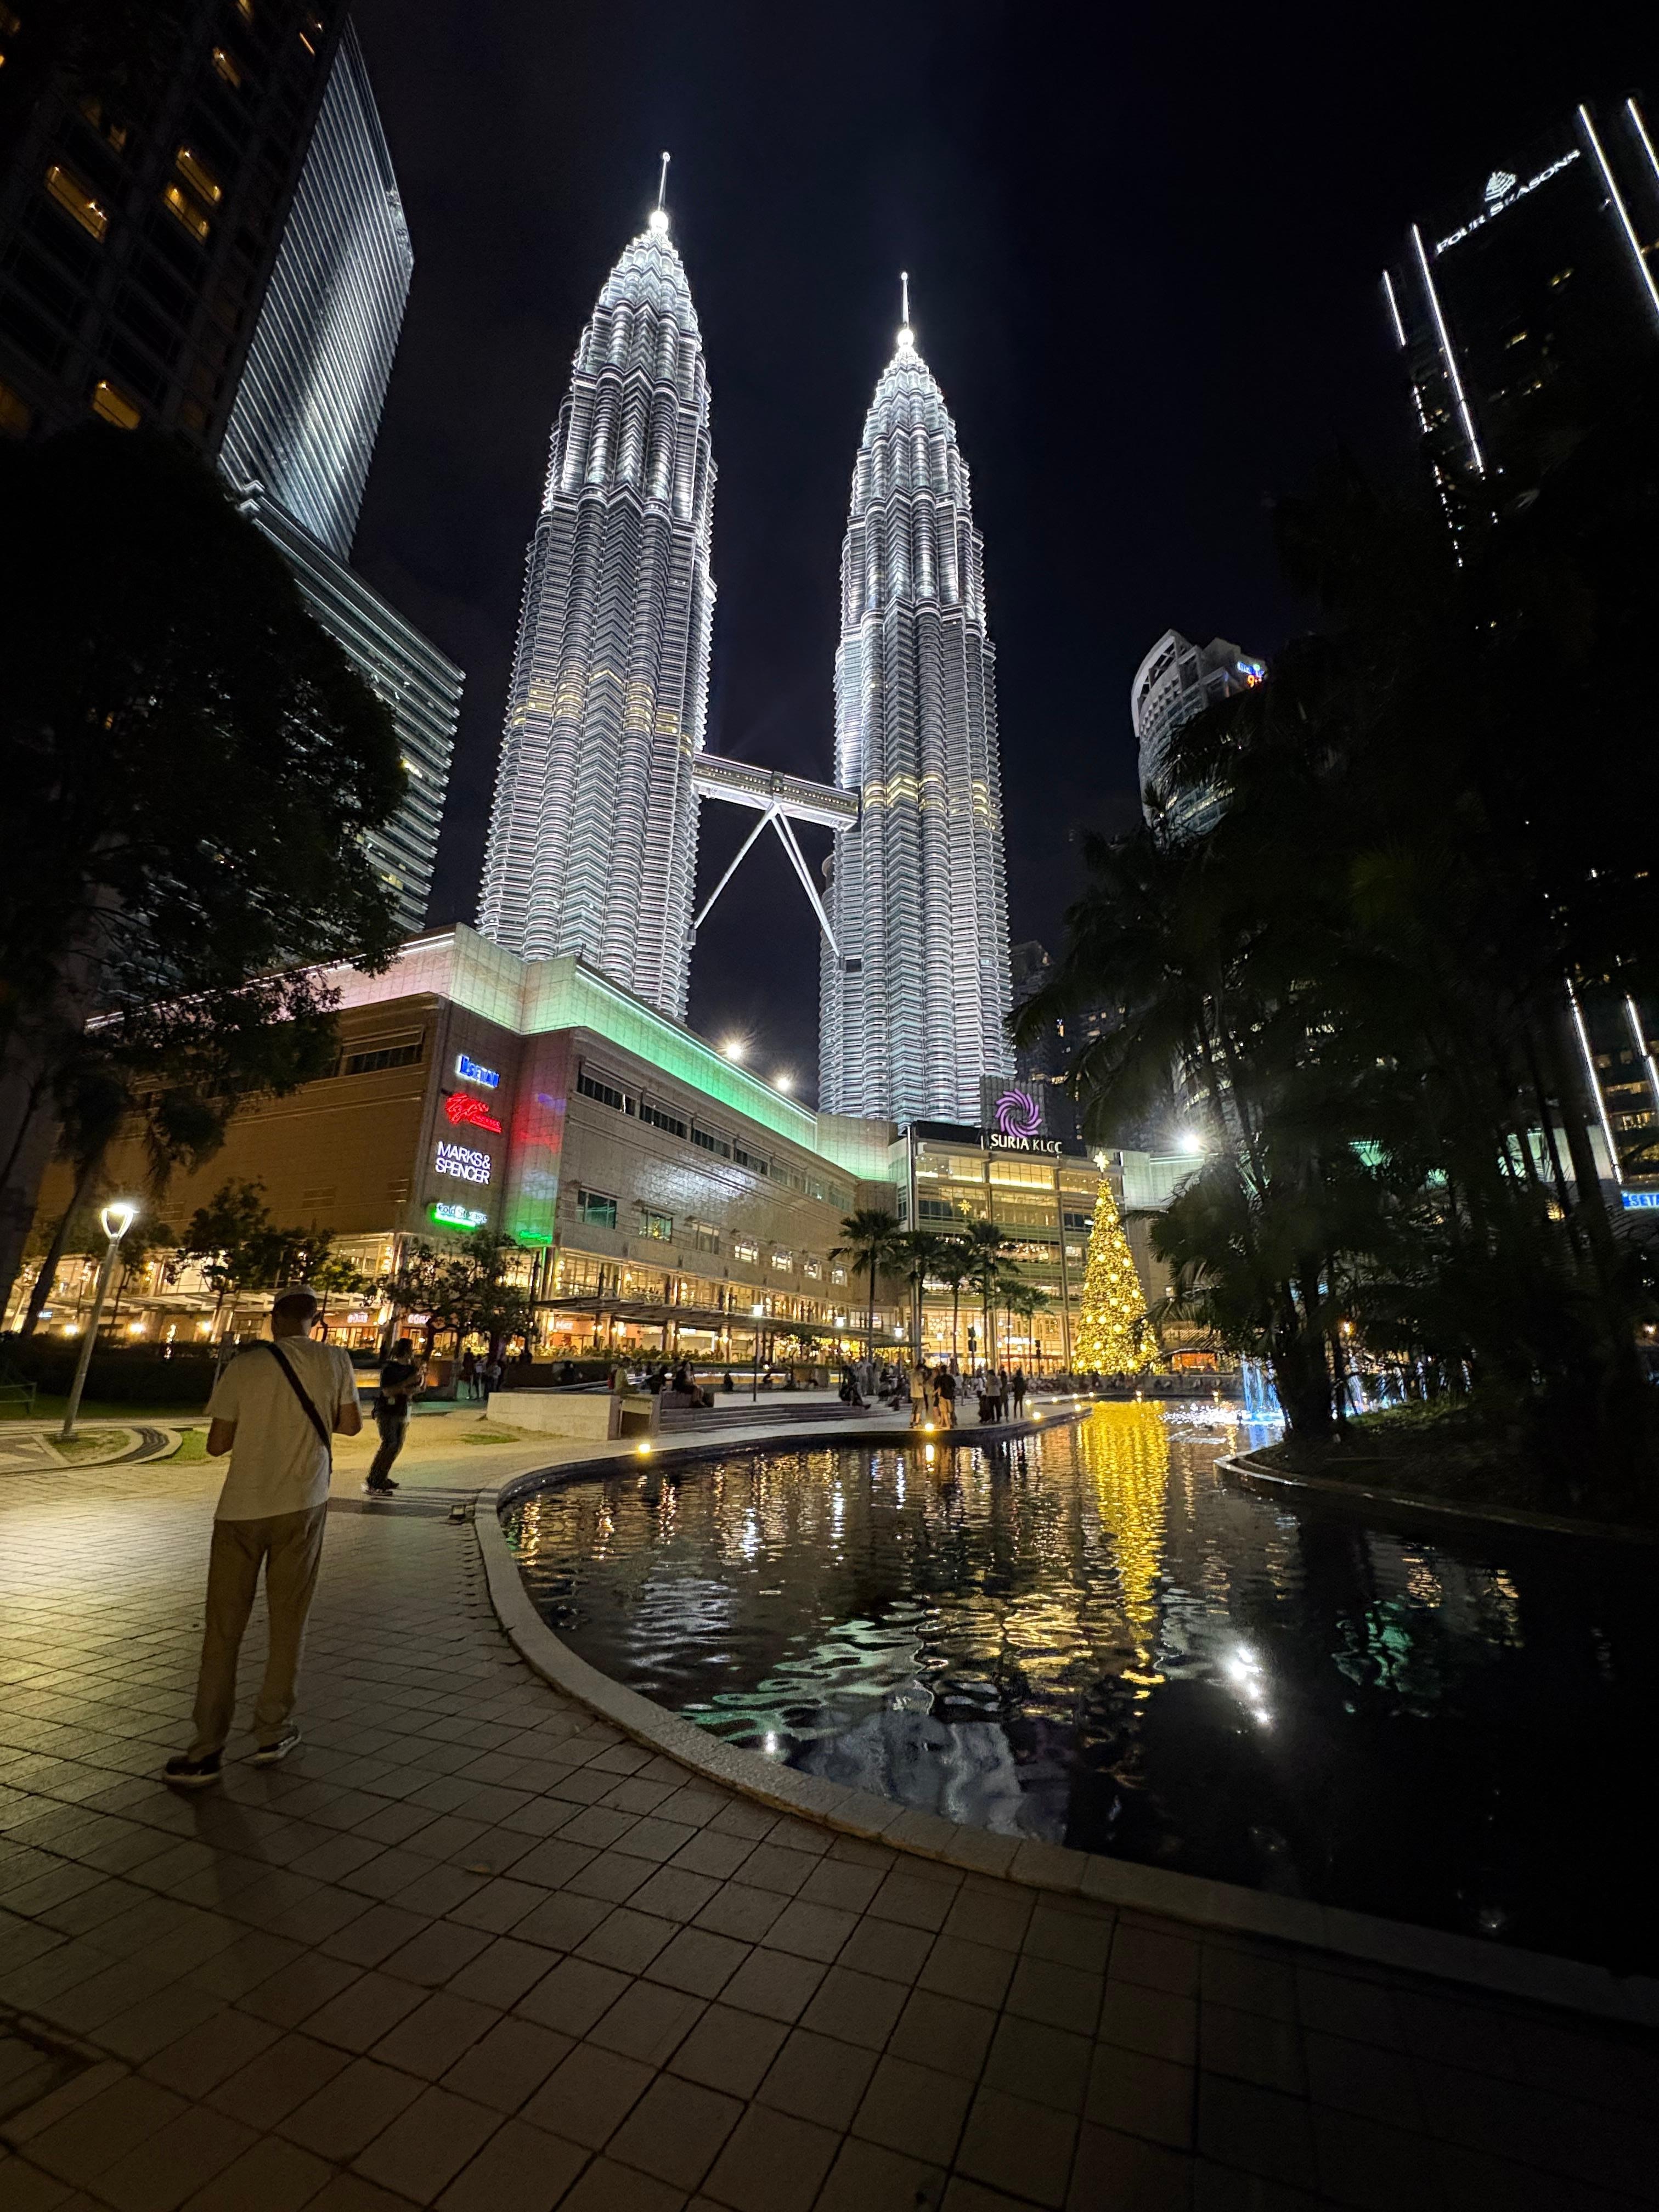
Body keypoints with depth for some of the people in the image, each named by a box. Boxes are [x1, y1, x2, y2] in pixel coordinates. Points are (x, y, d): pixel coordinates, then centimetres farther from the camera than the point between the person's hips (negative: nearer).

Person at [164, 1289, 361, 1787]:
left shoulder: (244, 1365, -6)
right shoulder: (334, 1360, -5)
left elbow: (217, 1444, -1)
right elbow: (351, 1424, 2)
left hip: (241, 1507, 0)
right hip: (302, 1504, 0)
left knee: (223, 1627, 11)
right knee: (288, 1621, 13)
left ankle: (207, 1750, 14)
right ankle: (273, 1732, 21)